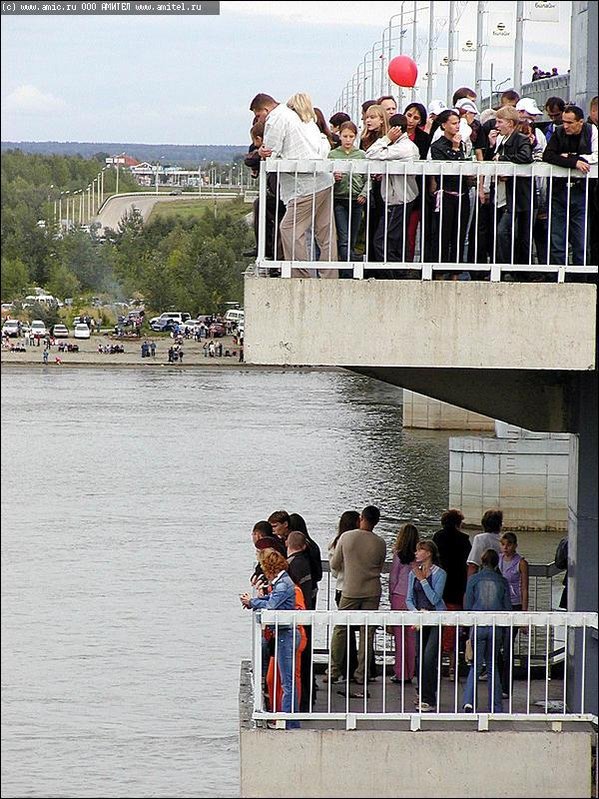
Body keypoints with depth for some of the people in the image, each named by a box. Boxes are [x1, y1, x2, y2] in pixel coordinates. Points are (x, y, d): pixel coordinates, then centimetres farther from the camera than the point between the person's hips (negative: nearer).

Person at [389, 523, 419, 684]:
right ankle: (410, 673, 10)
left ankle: (400, 673, 3)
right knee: (411, 637, 9)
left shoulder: (398, 555, -8)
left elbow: (393, 579, -3)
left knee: (399, 637, 3)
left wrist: (391, 598, 9)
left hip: (399, 598, -3)